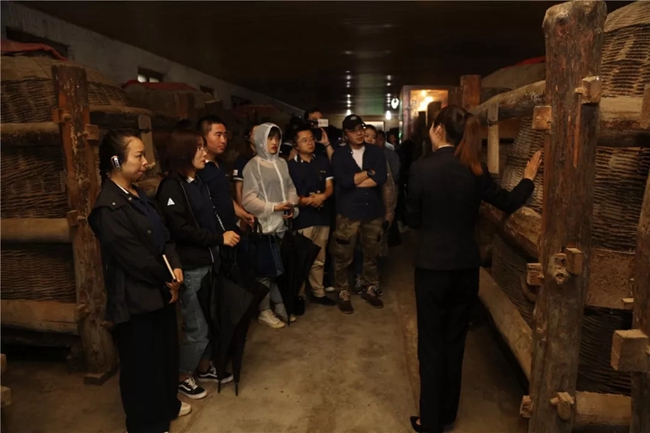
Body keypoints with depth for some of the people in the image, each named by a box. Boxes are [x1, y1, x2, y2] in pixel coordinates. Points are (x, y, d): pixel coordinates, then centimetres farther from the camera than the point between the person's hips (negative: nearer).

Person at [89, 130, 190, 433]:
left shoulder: (137, 194, 7)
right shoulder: (109, 208, -22)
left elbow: (162, 236, 9)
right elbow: (135, 257, -23)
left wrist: (176, 267, -7)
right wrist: (169, 279, -10)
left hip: (158, 290, 9)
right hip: (135, 298, -9)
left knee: (166, 350, 23)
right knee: (142, 362, 9)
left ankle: (167, 404, 45)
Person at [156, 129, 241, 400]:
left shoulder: (198, 182, 11)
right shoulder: (172, 187, -13)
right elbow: (181, 229, -19)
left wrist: (225, 234, -1)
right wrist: (220, 238, -17)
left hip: (208, 262, 7)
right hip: (189, 268, -7)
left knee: (210, 321, 16)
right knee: (197, 328, 4)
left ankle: (203, 368, 36)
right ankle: (182, 377, 26)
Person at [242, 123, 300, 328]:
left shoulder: (281, 163, 9)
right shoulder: (253, 165, -7)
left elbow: (291, 188, 12)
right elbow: (248, 199, -11)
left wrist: (291, 205, -7)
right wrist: (273, 207, -17)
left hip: (283, 223, 6)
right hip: (264, 225, -5)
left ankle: (279, 306, 28)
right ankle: (264, 310, 18)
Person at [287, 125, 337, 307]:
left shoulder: (323, 162, 11)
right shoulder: (290, 166, -3)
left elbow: (330, 187, 6)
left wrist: (322, 197, -14)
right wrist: (304, 200, -20)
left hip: (322, 216, 5)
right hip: (301, 219, -4)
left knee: (319, 260, 15)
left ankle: (318, 293, 28)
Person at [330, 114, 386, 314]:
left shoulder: (376, 152, 4)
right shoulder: (339, 155, -1)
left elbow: (381, 178, -12)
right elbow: (343, 181, -18)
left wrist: (354, 181, -12)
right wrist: (369, 172, -9)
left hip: (374, 211, 2)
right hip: (348, 212, -2)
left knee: (371, 254, 15)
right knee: (343, 257, 4)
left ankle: (370, 290, 32)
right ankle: (343, 294, 21)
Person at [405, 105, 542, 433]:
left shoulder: (422, 168, -13)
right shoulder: (475, 169, -2)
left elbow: (412, 219, -5)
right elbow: (509, 203, 10)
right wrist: (529, 177, 26)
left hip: (432, 267, -4)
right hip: (466, 267, 4)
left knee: (431, 344, 9)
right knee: (455, 341, 18)